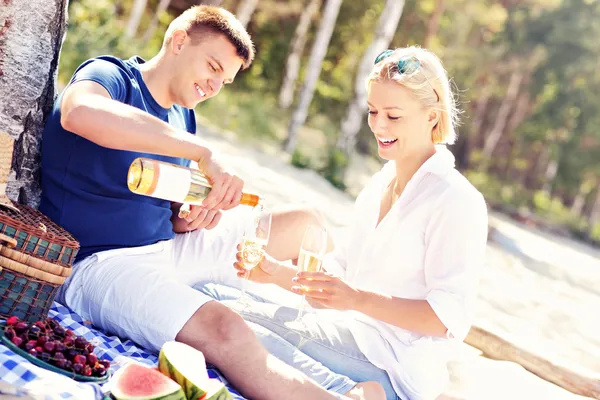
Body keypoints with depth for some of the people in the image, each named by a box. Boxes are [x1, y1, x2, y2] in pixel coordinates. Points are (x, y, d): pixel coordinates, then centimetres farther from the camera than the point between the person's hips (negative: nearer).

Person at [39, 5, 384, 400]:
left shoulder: (183, 116, 13)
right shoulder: (108, 74, -9)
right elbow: (79, 112, -36)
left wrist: (189, 218, -7)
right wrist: (204, 153, -37)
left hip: (168, 249, 9)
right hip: (100, 262, -8)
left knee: (306, 222, 7)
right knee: (225, 330, -37)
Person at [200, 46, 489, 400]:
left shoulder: (458, 201, -10)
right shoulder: (378, 185, 16)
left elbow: (449, 316, -16)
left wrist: (358, 299, -27)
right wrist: (277, 273, -1)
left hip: (393, 369, -8)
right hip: (350, 334, 8)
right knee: (209, 294, -3)